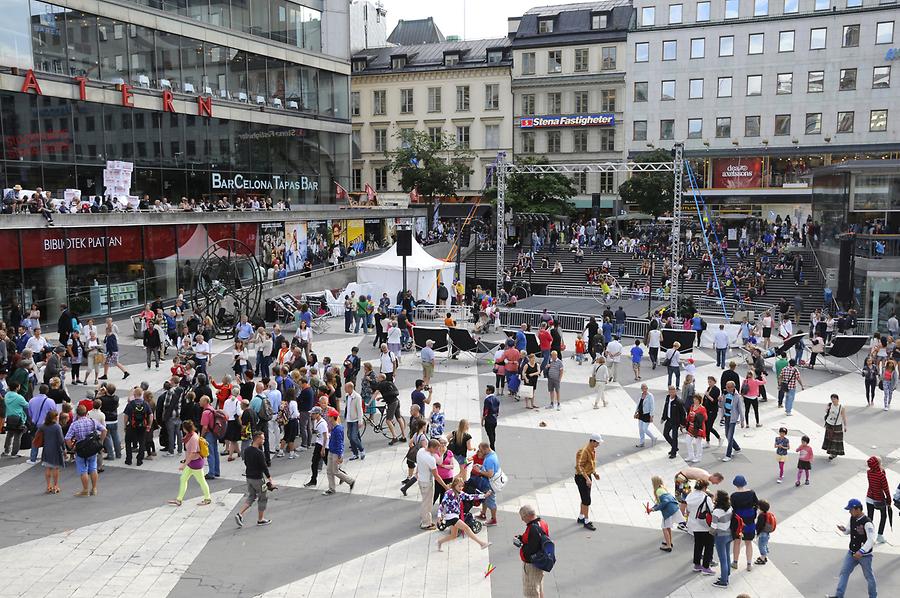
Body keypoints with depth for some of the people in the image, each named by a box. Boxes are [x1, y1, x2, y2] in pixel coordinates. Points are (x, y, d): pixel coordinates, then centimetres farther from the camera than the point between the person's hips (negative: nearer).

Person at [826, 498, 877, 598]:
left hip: (865, 555, -7)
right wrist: (843, 530, -9)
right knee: (844, 572, 4)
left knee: (869, 576, 12)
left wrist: (861, 551, -36)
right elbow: (849, 531, 15)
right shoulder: (852, 519, -1)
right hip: (852, 552, 7)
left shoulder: (867, 523, -25)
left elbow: (871, 540, -29)